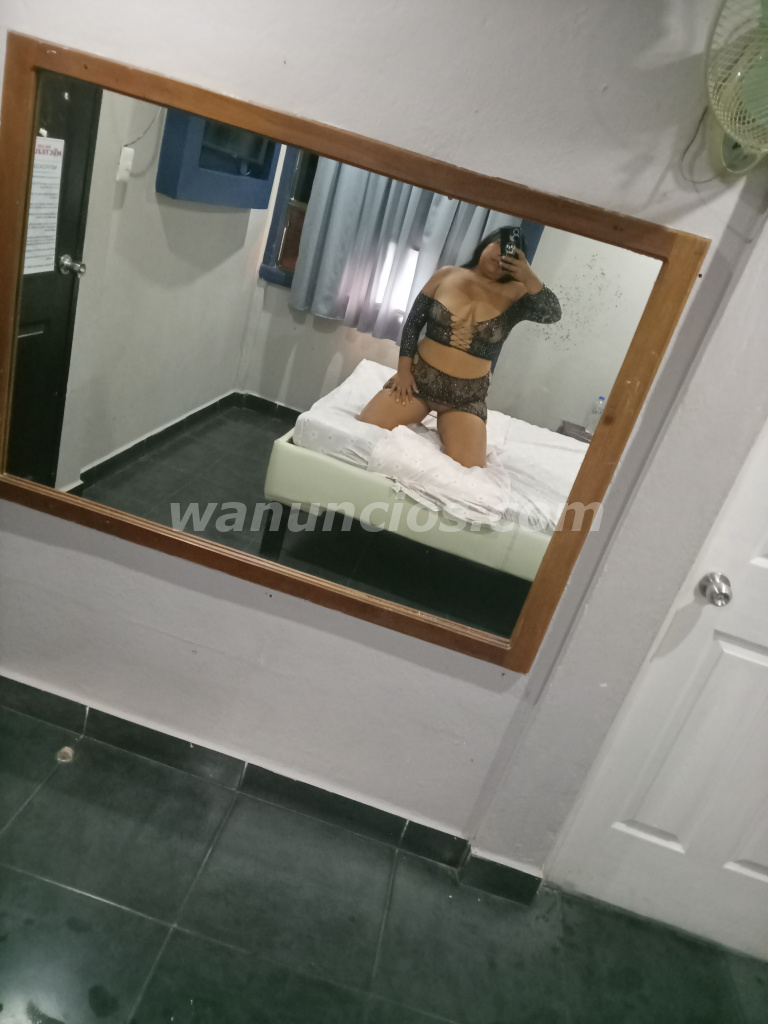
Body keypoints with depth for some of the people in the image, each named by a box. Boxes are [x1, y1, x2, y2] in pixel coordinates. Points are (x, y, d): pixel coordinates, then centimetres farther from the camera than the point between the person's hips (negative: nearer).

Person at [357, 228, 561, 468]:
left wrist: (529, 278, -28)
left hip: (467, 395, 0)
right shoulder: (446, 276, 1)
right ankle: (417, 413, 10)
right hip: (419, 377, 1)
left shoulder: (515, 293, -2)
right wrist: (404, 370, -4)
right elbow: (413, 323, 3)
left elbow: (553, 314, -17)